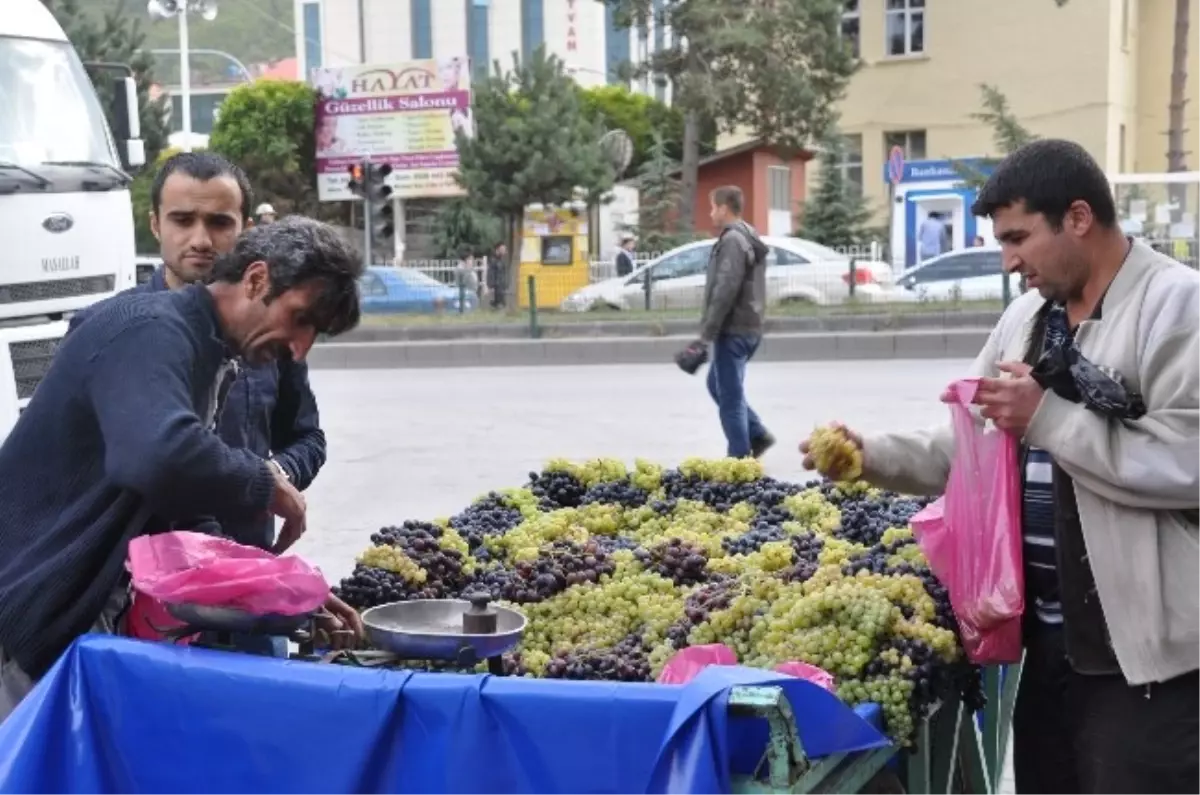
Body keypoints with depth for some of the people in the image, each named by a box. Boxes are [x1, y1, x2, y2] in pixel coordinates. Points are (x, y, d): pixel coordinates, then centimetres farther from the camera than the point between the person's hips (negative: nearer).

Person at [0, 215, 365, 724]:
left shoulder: (201, 355, 14)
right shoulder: (151, 331, -18)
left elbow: (183, 515, 19)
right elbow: (161, 457, -39)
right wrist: (265, 486, -21)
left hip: (88, 621, 10)